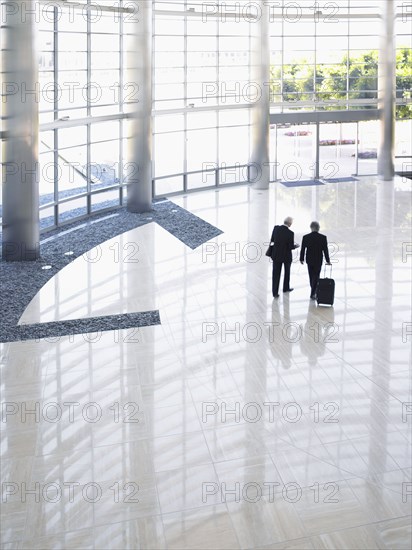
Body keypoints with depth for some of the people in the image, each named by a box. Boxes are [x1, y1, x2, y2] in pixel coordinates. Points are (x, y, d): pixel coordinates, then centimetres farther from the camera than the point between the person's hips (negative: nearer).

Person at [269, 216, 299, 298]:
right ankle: (286, 288, 36)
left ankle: (275, 292, 1)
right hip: (286, 255, -3)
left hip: (276, 255, 3)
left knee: (276, 273, 5)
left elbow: (272, 240, 2)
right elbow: (291, 247, -16)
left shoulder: (276, 228, -8)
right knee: (287, 271, 21)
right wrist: (296, 245, 5)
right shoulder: (290, 233, -20)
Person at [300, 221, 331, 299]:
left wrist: (301, 259, 9)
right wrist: (328, 260, 1)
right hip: (318, 260, -2)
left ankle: (314, 291, 32)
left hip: (309, 260, 2)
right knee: (316, 277, 4)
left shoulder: (305, 237, -9)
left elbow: (303, 249, -3)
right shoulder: (323, 237, -12)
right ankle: (312, 294, -3)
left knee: (311, 276, 17)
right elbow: (325, 250, -9)